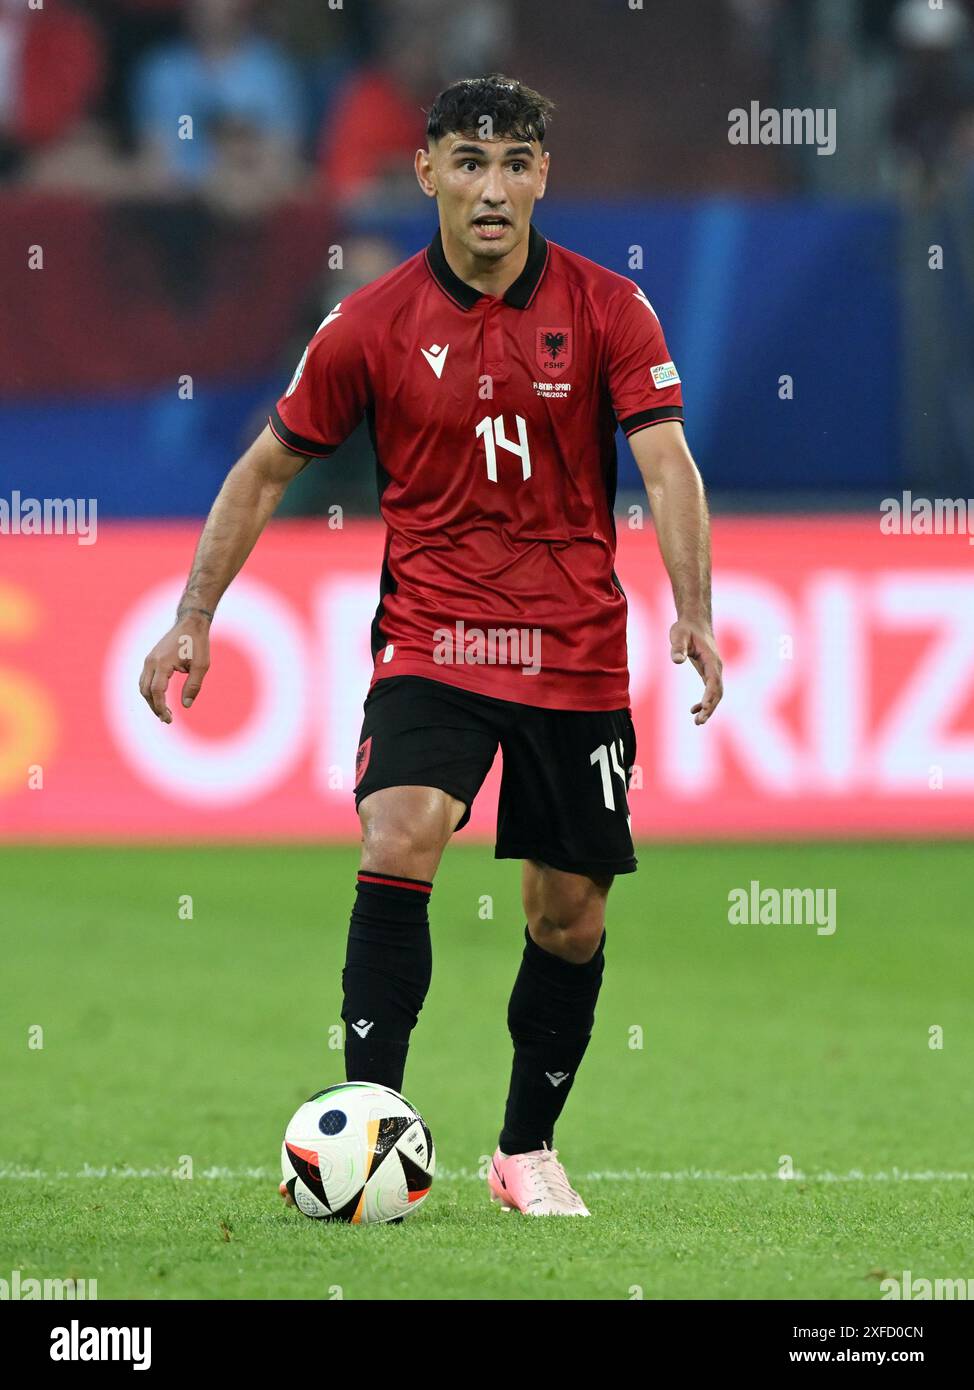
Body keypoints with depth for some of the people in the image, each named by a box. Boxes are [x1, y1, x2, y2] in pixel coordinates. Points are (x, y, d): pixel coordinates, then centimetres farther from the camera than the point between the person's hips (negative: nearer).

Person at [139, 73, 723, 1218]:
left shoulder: (606, 308, -4)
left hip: (574, 651, 1)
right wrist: (192, 620, 1)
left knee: (568, 916, 7)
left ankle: (528, 1152, 25)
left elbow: (666, 464, -11)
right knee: (397, 847, -23)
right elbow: (268, 468, 6)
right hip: (429, 640, -1)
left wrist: (692, 614, -27)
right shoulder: (371, 326, -4)